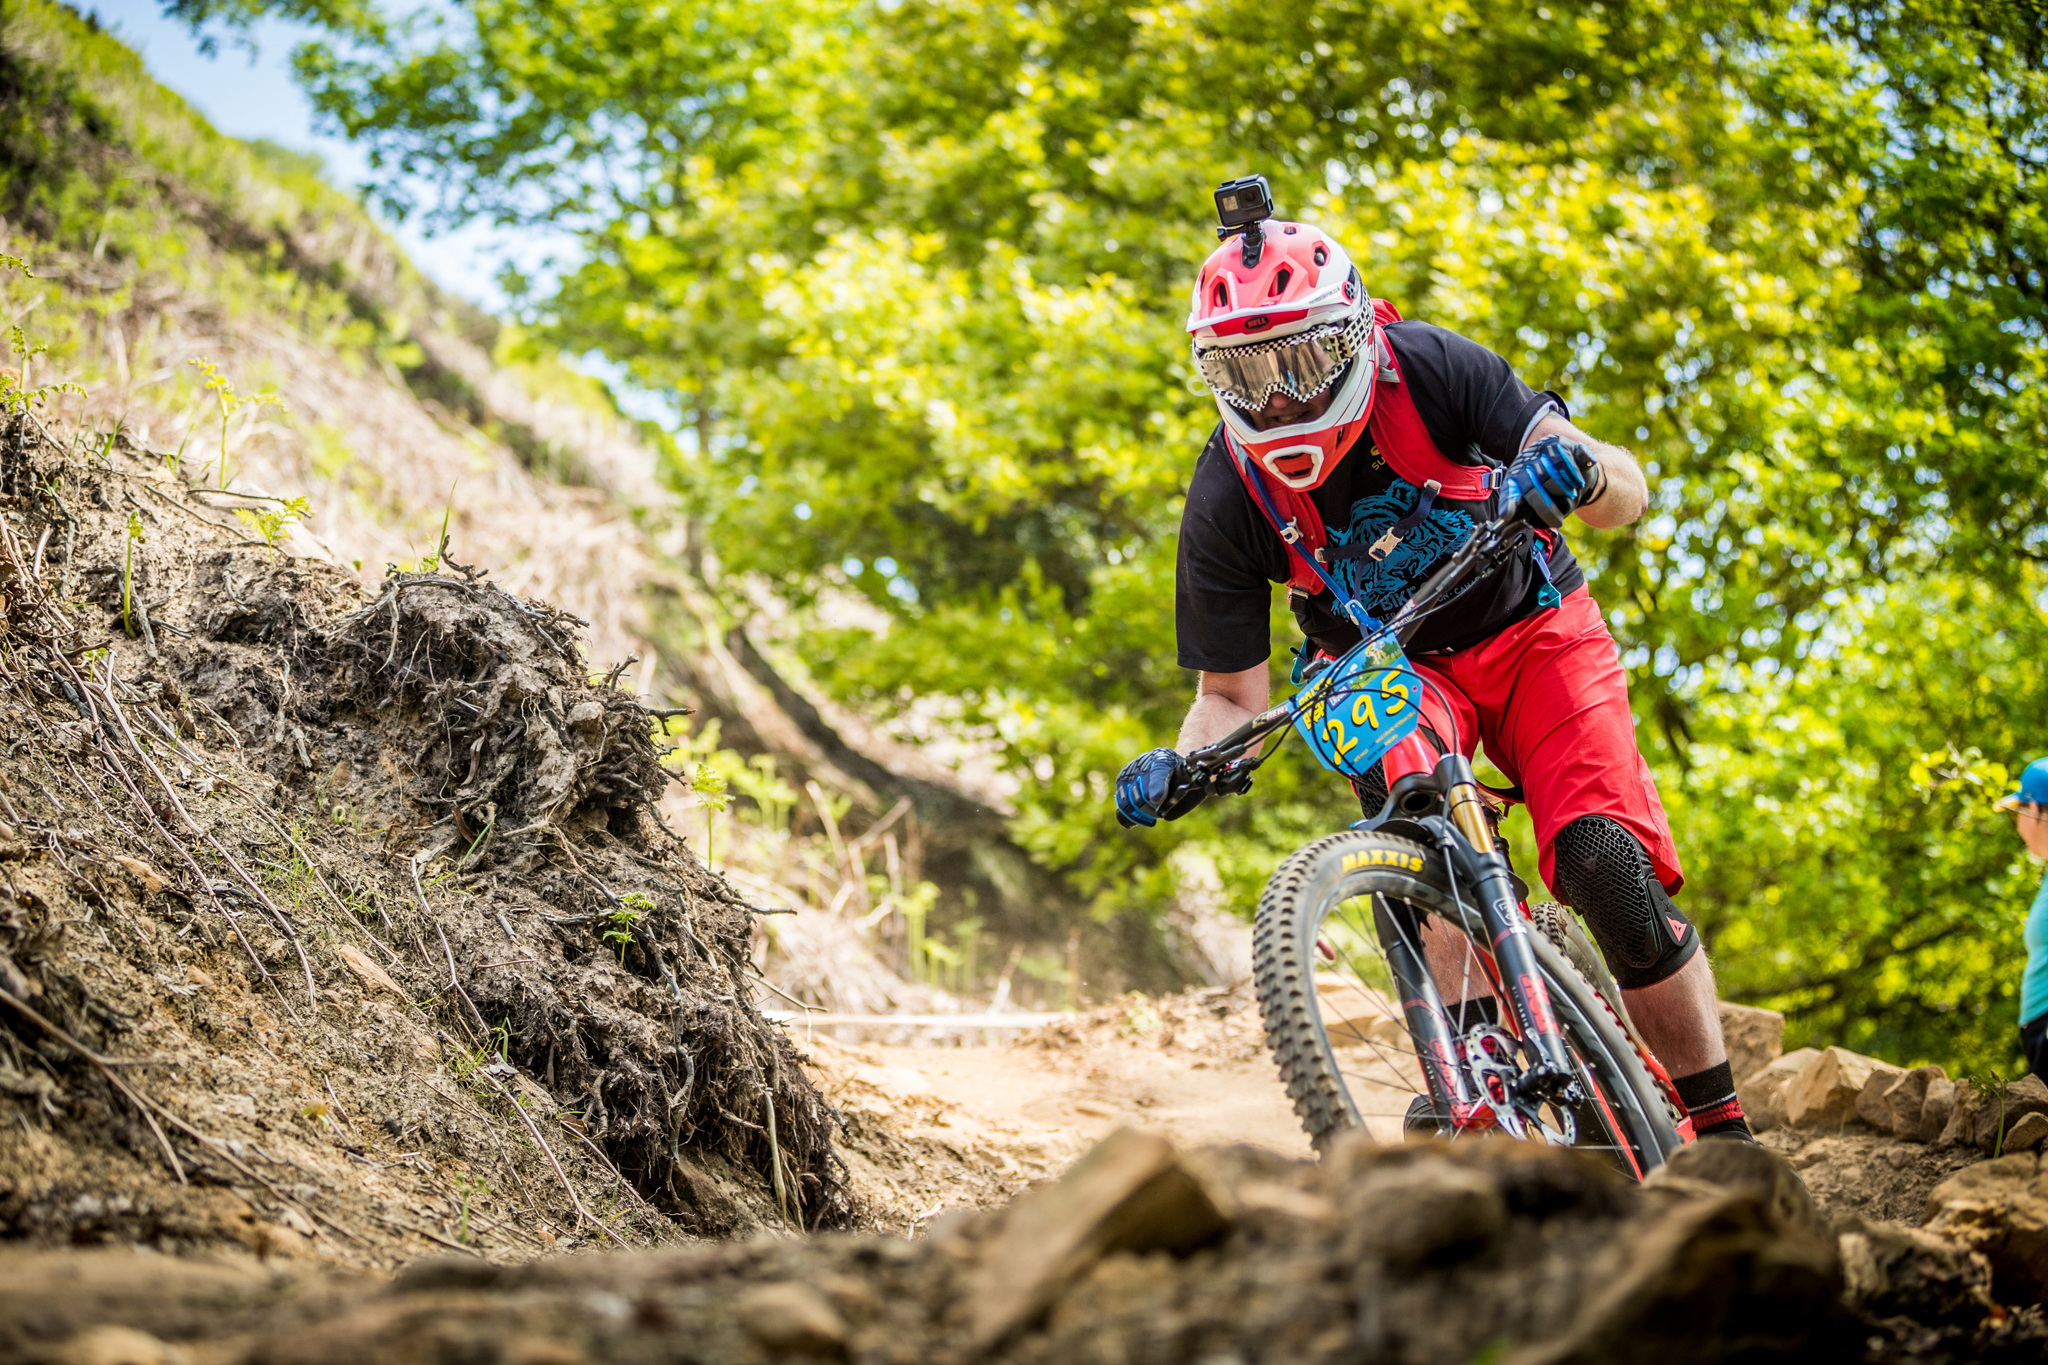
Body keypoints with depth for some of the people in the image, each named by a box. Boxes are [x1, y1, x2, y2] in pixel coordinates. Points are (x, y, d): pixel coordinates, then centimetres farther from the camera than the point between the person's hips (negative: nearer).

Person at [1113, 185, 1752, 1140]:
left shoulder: (1425, 370, -24)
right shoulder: (1228, 498, -20)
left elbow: (1628, 493, -24)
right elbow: (1231, 695, -12)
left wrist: (1576, 470, -47)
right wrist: (1180, 768, -33)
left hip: (1528, 630, -1)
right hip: (1393, 673, 1)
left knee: (1606, 867, -20)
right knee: (1415, 803, -35)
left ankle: (1720, 1130, -5)